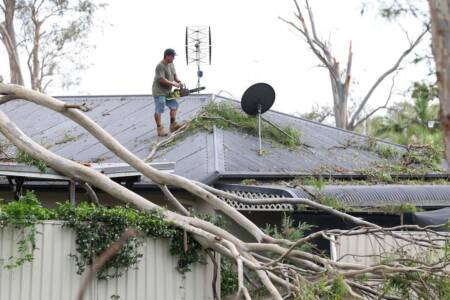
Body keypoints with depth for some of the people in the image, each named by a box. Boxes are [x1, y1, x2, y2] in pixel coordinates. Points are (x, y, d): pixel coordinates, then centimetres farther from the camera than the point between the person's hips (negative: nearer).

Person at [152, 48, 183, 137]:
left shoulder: (171, 64, 7)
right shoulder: (160, 66, -22)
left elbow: (174, 75, 16)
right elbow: (162, 80, -27)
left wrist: (179, 81, -5)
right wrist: (174, 84, -22)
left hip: (168, 91, 9)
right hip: (159, 92, -9)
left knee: (174, 106, 11)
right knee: (159, 110, -5)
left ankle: (173, 125, 19)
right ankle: (160, 129, -1)